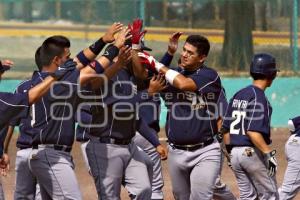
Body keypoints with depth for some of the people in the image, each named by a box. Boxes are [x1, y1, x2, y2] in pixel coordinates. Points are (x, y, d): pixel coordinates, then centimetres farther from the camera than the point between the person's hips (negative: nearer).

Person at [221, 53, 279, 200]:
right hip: (253, 153, -8)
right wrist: (269, 153, -24)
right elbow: (253, 132, -24)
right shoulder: (259, 97, -14)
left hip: (235, 152, 8)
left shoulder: (238, 95, 11)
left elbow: (225, 129, 13)